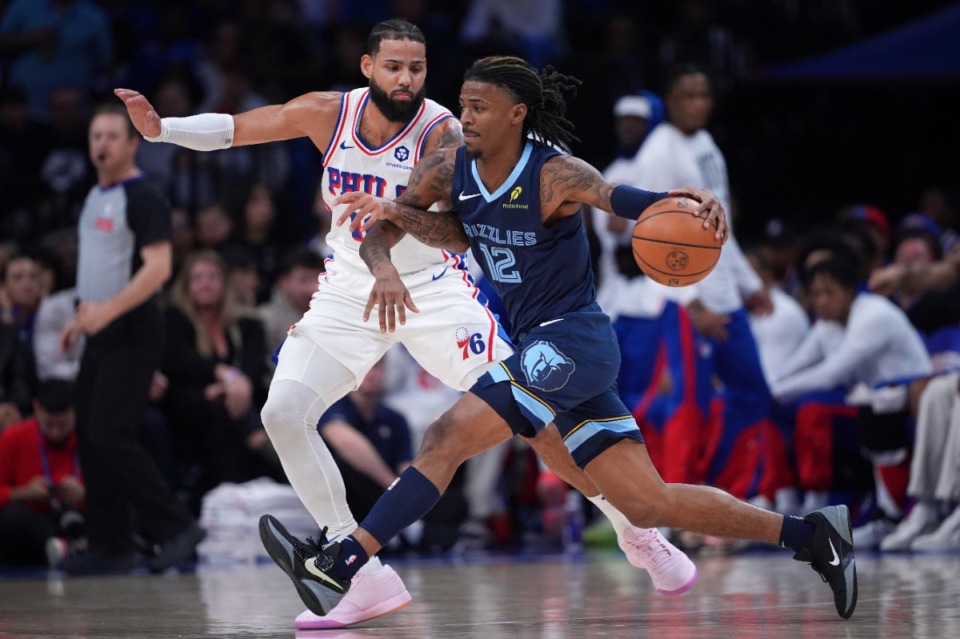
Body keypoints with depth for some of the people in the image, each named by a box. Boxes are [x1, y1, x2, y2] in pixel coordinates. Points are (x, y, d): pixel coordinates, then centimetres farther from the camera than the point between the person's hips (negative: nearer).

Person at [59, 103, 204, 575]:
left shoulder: (143, 198, -11)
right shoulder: (94, 197, 16)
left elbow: (158, 266, -21)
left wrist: (107, 310, -29)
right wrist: (81, 317, 19)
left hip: (131, 336, -9)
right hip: (99, 337, 9)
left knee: (111, 436, -15)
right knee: (90, 440, 6)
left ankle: (174, 527, -8)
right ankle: (111, 546, 10)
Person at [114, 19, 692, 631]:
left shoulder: (439, 132, -20)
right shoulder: (329, 113, -8)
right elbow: (232, 128, 4)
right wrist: (161, 127, -12)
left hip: (430, 285, -4)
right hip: (349, 291, 4)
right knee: (284, 413, -14)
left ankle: (637, 530, 9)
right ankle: (366, 577, -9)